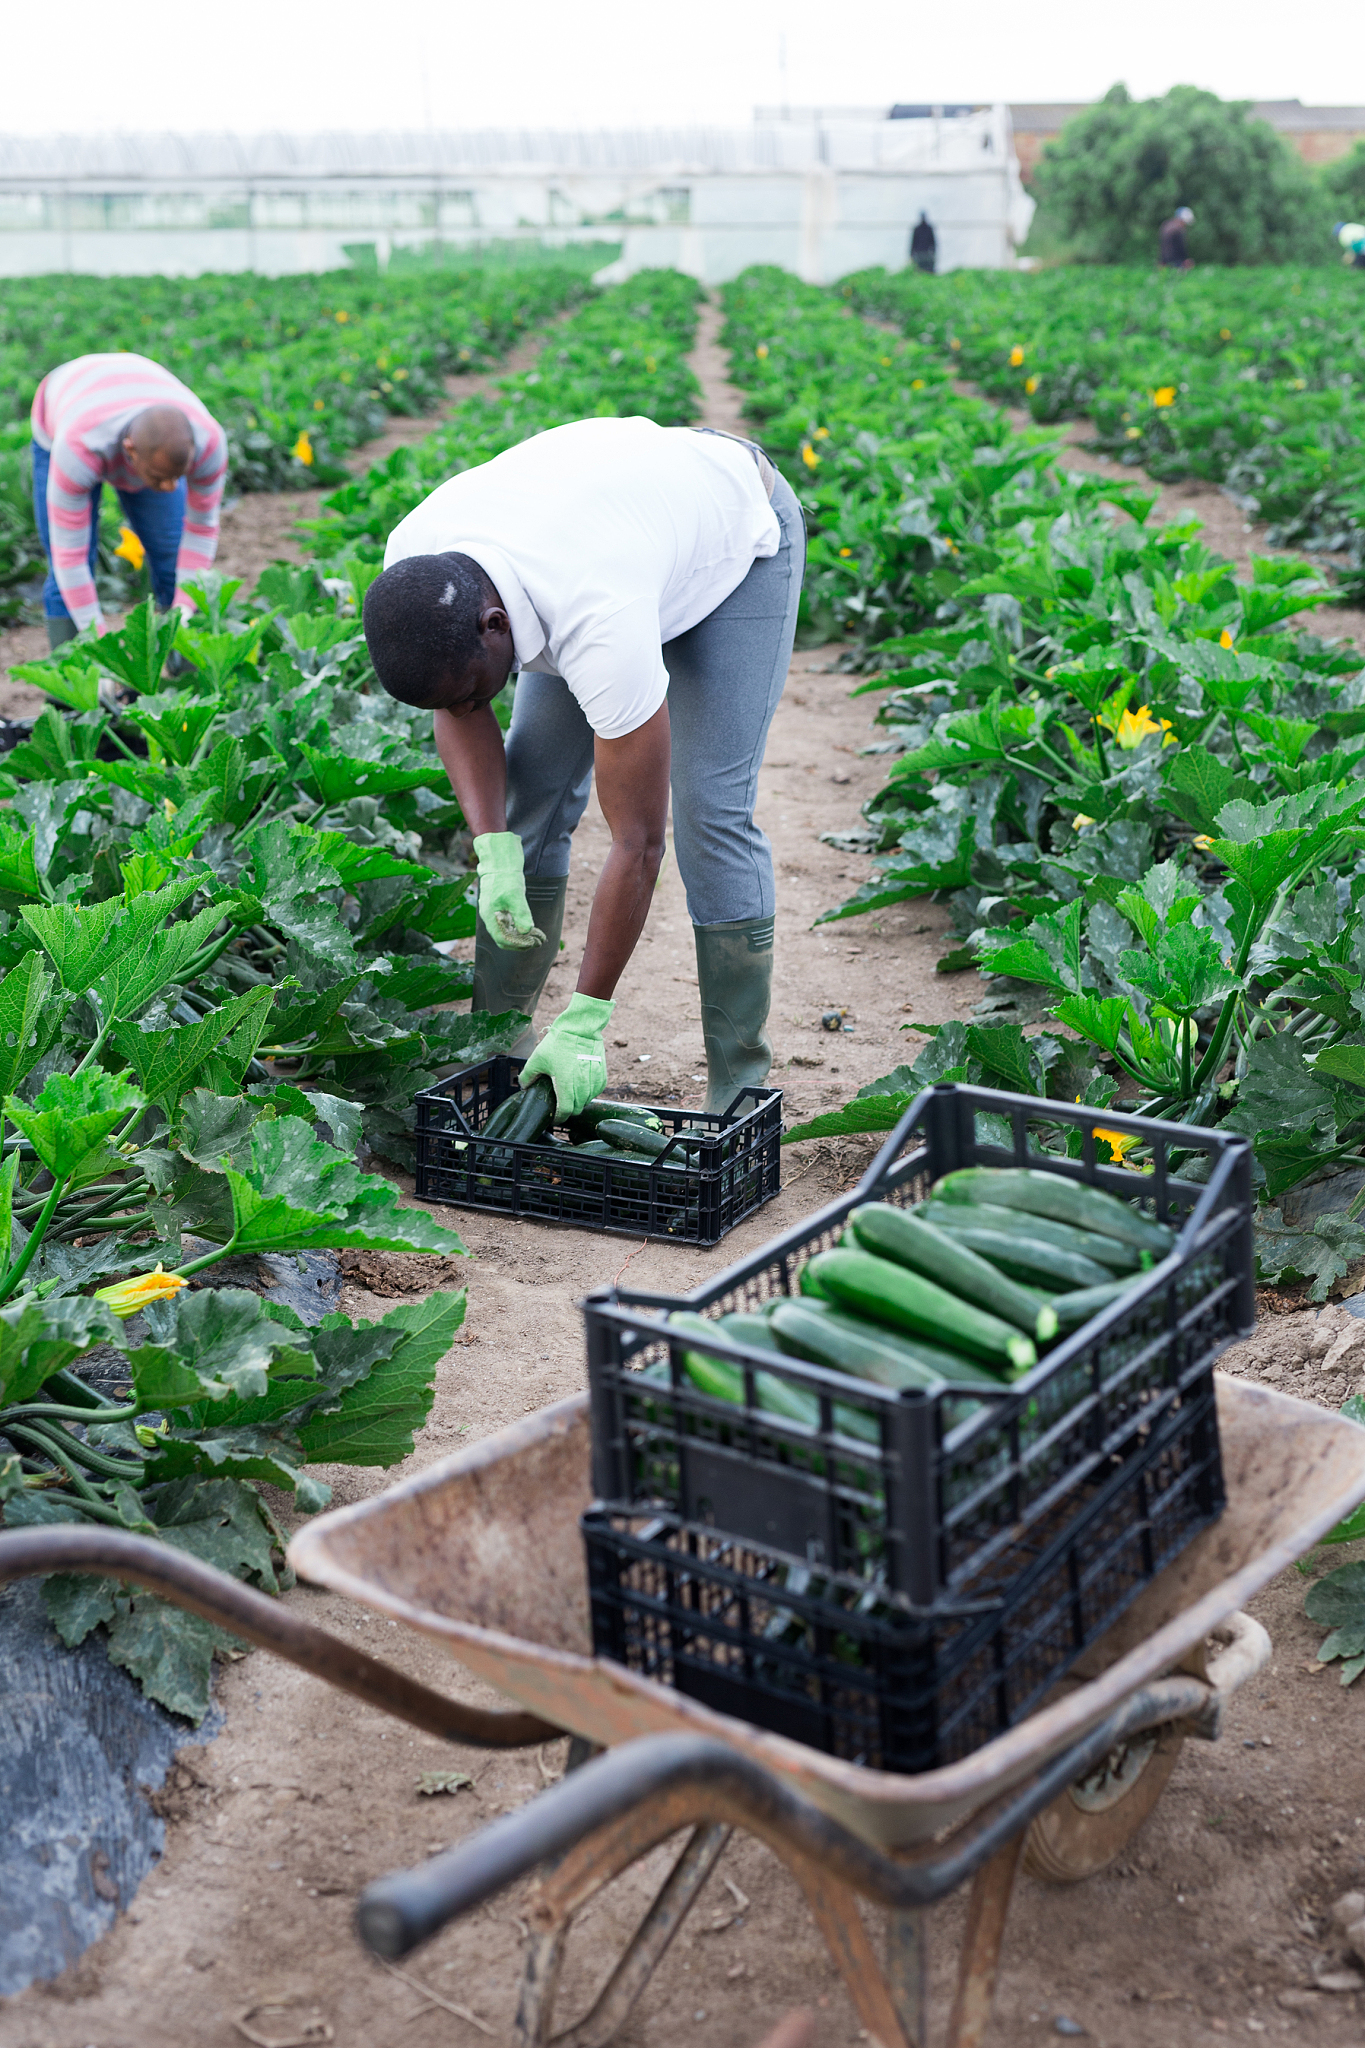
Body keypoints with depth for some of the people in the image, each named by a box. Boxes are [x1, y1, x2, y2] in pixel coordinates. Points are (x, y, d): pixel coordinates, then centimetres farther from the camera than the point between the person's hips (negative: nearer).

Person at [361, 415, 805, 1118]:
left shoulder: (600, 625, -45)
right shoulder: (412, 567, -28)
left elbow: (638, 843, -39)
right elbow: (458, 712, -9)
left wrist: (584, 1024, -35)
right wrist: (495, 852, -26)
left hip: (738, 538, -6)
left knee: (710, 807, -18)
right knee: (531, 785, -4)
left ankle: (740, 1082, -7)